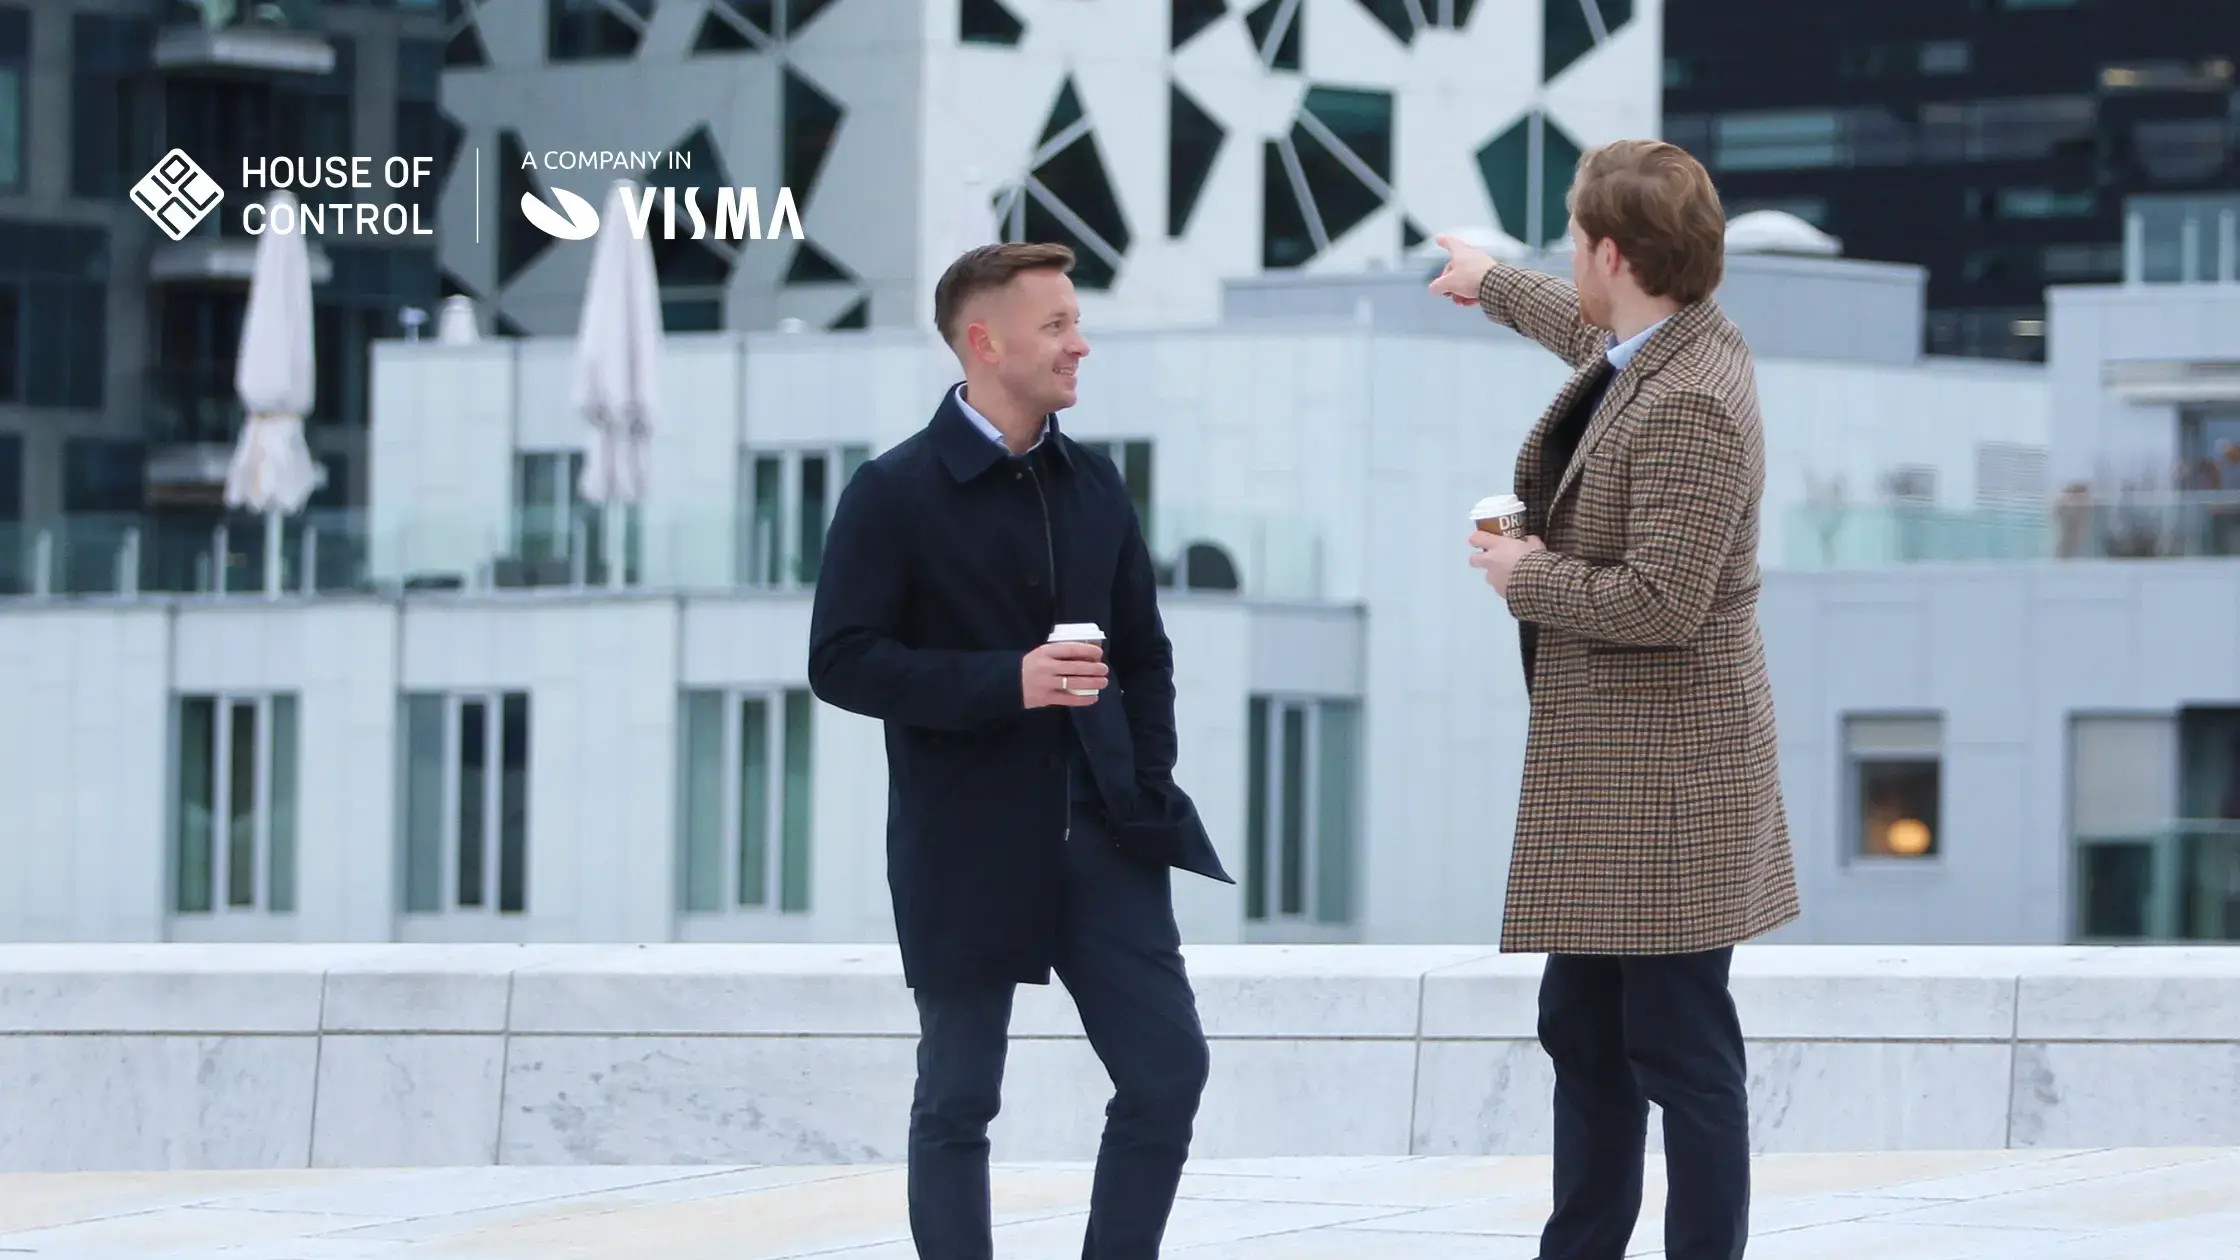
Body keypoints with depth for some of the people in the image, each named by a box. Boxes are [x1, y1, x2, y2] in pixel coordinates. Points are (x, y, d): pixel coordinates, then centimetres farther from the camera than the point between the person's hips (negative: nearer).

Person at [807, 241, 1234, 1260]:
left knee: (1169, 1067, -2)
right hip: (968, 850, -5)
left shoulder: (1093, 485, 11)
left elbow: (1144, 652, 17)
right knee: (957, 1101, 3)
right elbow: (842, 663, -12)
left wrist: (1150, 787, 3)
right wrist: (1007, 681, -20)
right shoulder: (896, 495, -7)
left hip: (1101, 837, 5)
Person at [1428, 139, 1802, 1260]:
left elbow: (1659, 600, -27)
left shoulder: (1692, 404, -23)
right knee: (1582, 1030, 18)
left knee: (1681, 1051, -5)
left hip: (1663, 775, -11)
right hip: (1601, 765, 11)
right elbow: (1590, 329, 35)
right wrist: (1493, 284, 51)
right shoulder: (1641, 345, 8)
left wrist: (1527, 576, -13)